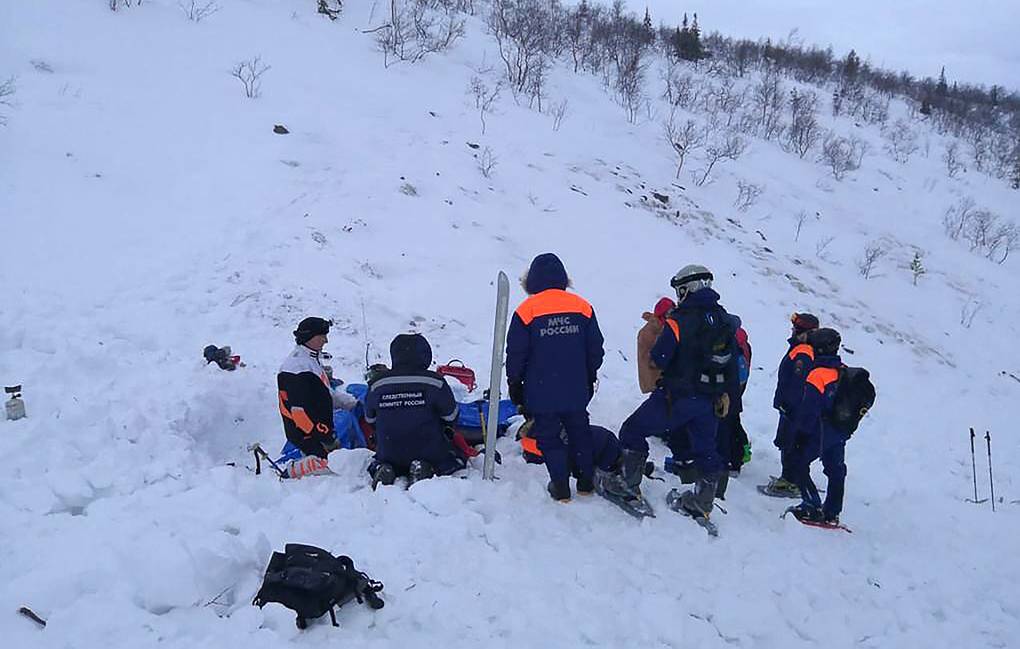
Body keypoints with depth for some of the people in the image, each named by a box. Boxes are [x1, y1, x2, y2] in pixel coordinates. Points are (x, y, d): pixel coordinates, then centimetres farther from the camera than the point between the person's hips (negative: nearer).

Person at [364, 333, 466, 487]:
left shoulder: (377, 385, -6)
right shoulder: (435, 383, -13)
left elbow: (370, 419, 8)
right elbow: (450, 415, -2)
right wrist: (447, 429, 23)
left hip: (389, 455, 3)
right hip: (429, 452, -3)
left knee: (380, 460, 34)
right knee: (457, 458, 22)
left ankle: (383, 470, -1)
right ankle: (426, 469, -6)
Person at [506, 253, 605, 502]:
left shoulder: (526, 311, -10)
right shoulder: (582, 307, 0)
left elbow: (516, 354, -6)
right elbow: (595, 348, 7)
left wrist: (514, 384, 8)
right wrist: (590, 377, 21)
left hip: (542, 393, -3)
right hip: (576, 391, 3)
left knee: (549, 436, 8)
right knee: (579, 432, 17)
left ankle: (560, 487, 10)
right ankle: (586, 481, 25)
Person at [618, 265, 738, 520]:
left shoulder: (679, 320, -17)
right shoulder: (724, 320, 4)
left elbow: (658, 359, -16)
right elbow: (732, 363, 10)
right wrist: (724, 392, 20)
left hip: (676, 396, -6)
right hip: (710, 400, 6)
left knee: (633, 431, 10)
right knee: (705, 448, 19)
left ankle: (629, 484, 10)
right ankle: (703, 503, 25)